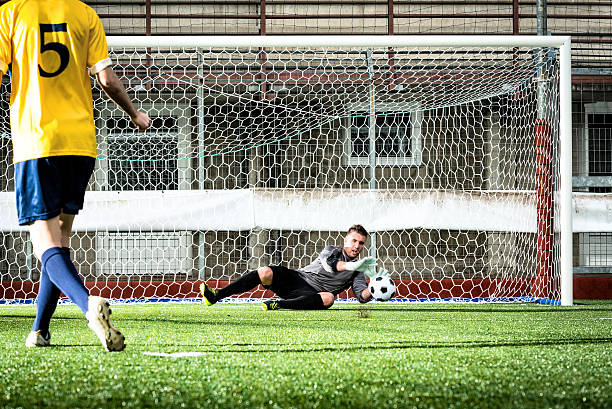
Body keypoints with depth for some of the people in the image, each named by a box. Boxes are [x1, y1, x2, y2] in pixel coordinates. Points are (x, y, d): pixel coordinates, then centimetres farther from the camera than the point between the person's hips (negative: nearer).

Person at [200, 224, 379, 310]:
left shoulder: (357, 272, 11)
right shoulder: (331, 251, 6)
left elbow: (362, 296, -1)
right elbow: (328, 263, -18)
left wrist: (373, 290, -24)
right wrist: (351, 266, -33)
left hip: (312, 295, 0)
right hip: (296, 278, 0)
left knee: (329, 298, -37)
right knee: (265, 273, -26)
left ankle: (279, 305, -42)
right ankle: (216, 296, -24)